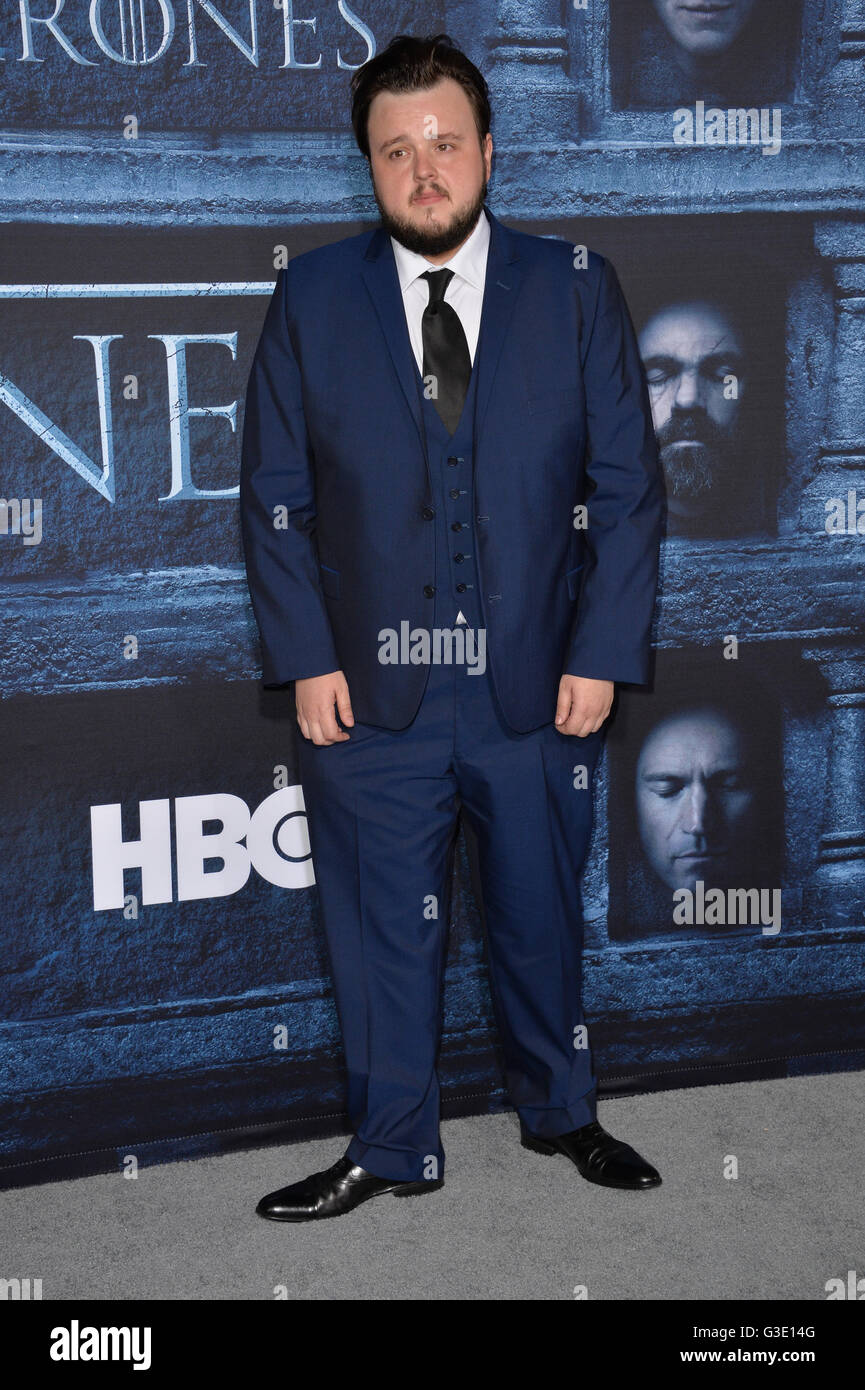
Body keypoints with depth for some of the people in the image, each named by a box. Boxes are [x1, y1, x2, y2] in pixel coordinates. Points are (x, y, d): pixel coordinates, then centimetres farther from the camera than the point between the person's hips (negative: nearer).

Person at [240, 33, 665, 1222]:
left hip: (539, 685, 0)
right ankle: (393, 1148, 30)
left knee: (543, 914, 15)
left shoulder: (577, 289, 1)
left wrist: (603, 656, -7)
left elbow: (628, 487, 0)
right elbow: (274, 496, 2)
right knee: (382, 932, 10)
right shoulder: (313, 297, 2)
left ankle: (559, 1112, 40)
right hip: (369, 691, 0)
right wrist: (305, 658, -6)